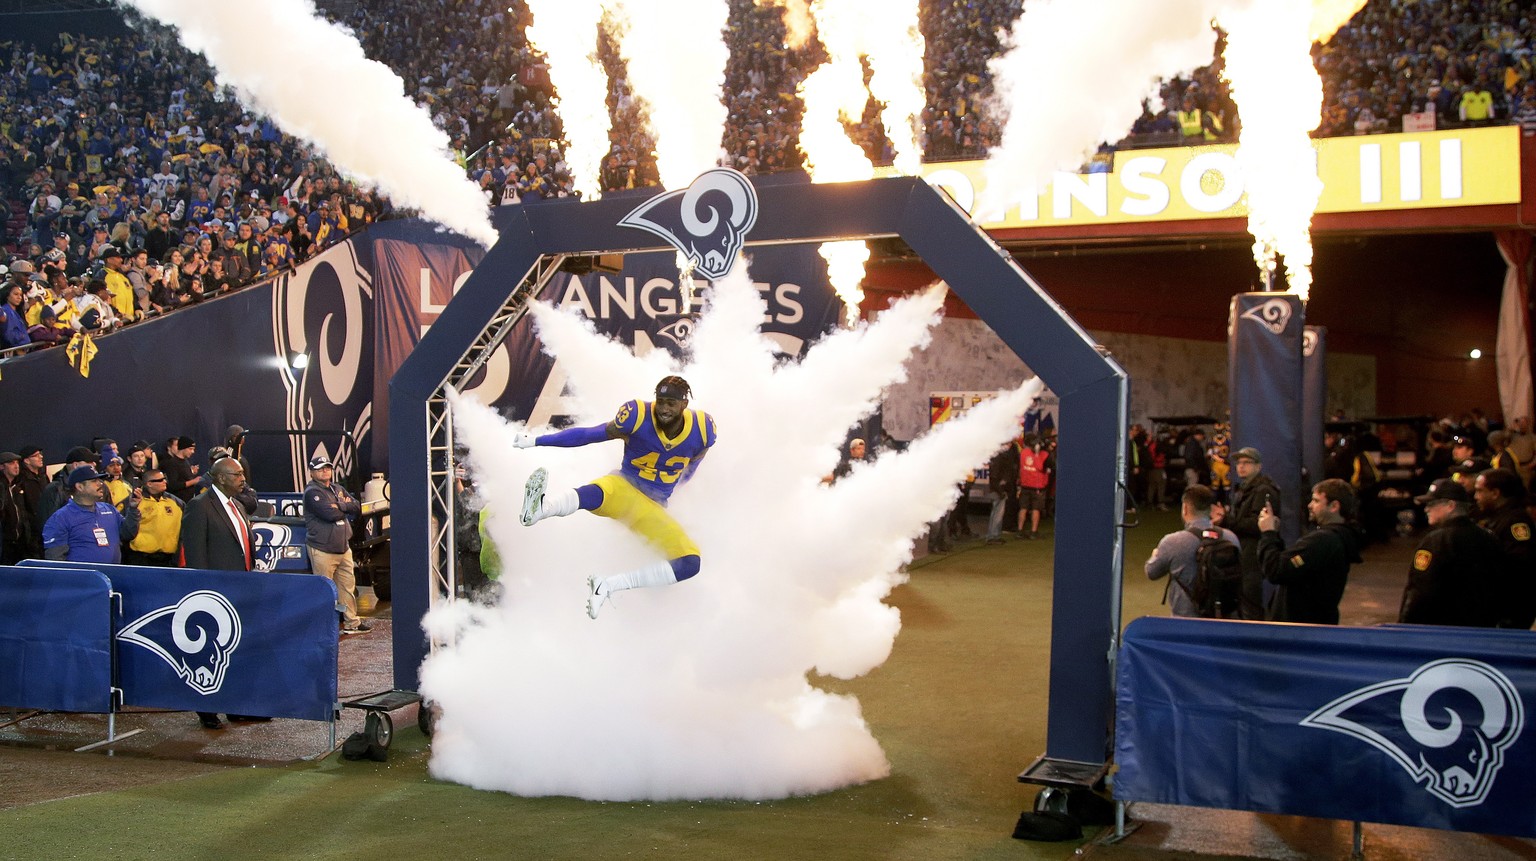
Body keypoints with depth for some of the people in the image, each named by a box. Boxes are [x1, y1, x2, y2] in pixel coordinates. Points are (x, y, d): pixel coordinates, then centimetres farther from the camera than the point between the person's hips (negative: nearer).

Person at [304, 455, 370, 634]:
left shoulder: (338, 489, 16)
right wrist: (346, 507, -4)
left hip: (343, 547, 8)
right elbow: (330, 513, -21)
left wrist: (339, 506, -8)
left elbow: (357, 508, 9)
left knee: (348, 586, 13)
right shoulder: (312, 492, -9)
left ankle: (351, 622, 22)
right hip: (322, 550, -8)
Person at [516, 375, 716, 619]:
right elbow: (588, 435, -10)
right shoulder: (637, 416, -14)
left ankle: (608, 585, -28)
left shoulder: (702, 430, -7)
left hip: (654, 510, 3)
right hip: (623, 489, -3)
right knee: (597, 493, -40)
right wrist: (536, 440, -14)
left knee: (690, 564, -19)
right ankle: (539, 508, -72)